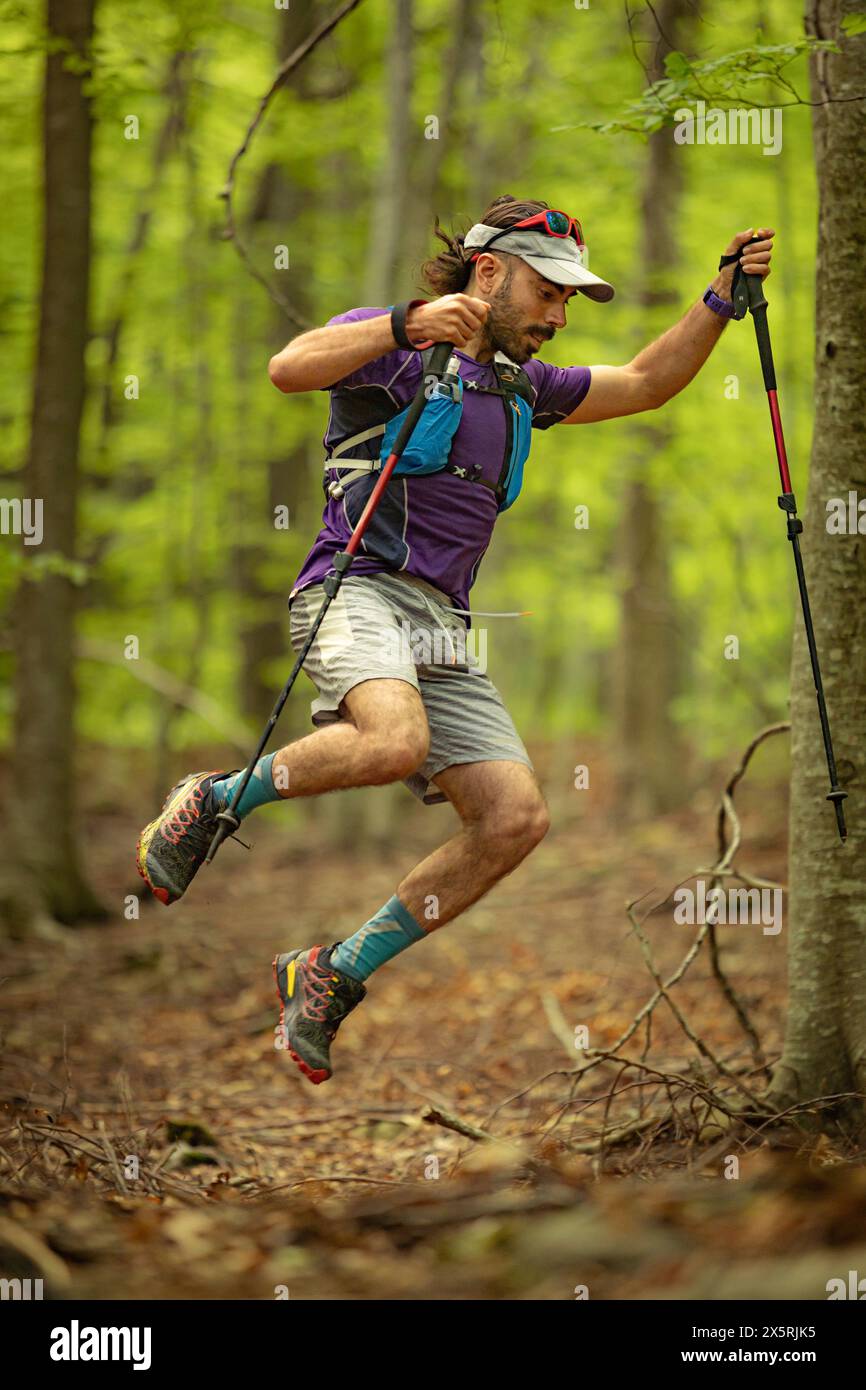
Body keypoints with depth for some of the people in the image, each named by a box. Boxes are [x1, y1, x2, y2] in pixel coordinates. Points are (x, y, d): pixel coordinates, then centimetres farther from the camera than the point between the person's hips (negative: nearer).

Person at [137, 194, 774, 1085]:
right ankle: (216, 801, -10)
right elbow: (290, 367, -15)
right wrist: (408, 324, -26)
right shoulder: (389, 346, 3)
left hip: (442, 628, 7)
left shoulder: (519, 385, 26)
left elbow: (645, 384, 27)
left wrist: (721, 299, 15)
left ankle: (333, 975, 3)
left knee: (515, 818, -10)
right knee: (396, 744, -37)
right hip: (358, 587, -7)